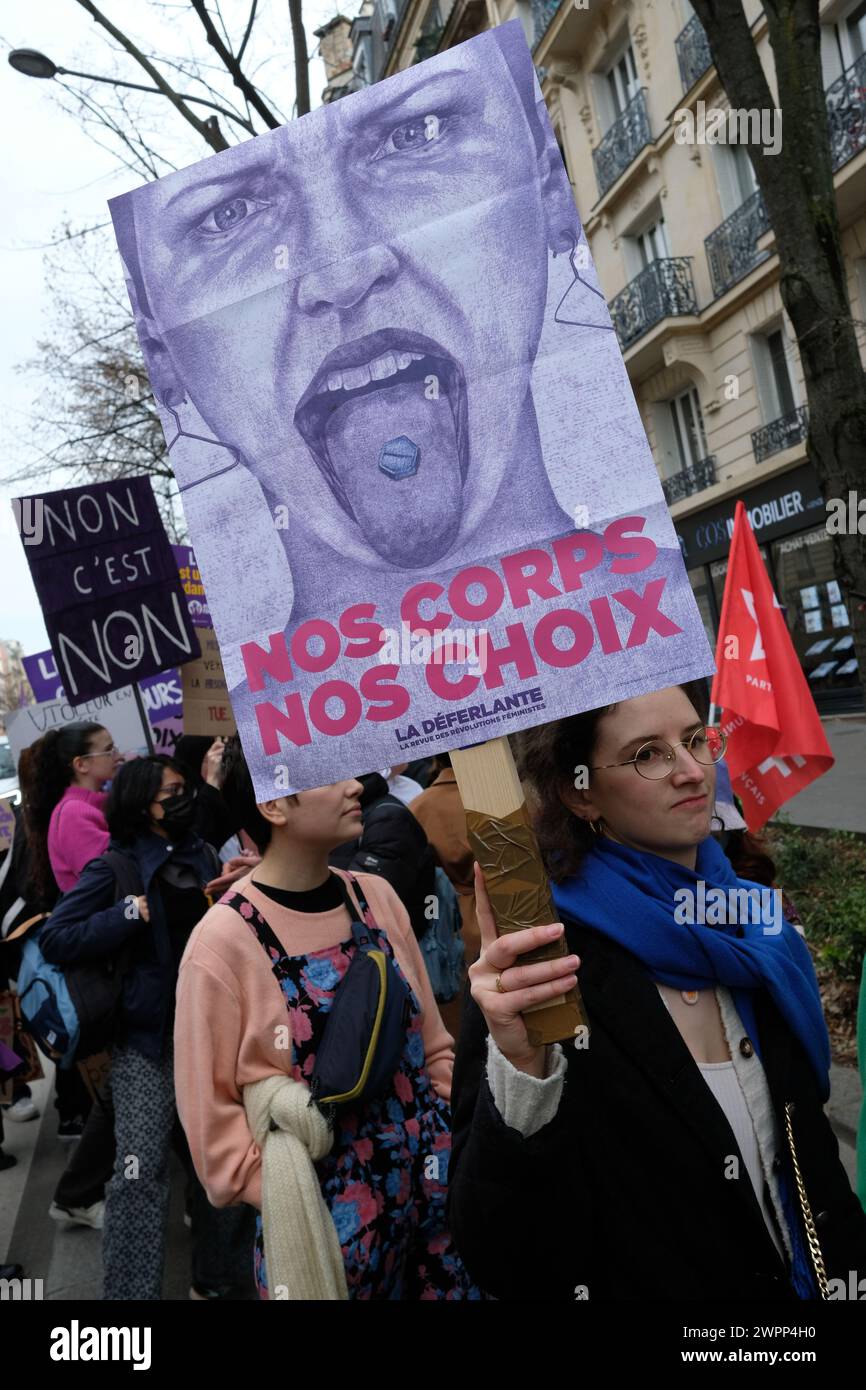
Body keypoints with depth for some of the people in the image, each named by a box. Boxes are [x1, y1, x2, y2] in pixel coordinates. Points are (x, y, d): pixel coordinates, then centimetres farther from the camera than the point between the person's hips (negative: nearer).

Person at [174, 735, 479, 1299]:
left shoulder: (377, 895, -2)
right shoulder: (225, 941, -16)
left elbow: (431, 1041, 7)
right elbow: (210, 1107, -9)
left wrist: (458, 1134, 3)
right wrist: (291, 1204, -10)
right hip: (329, 1220, -4)